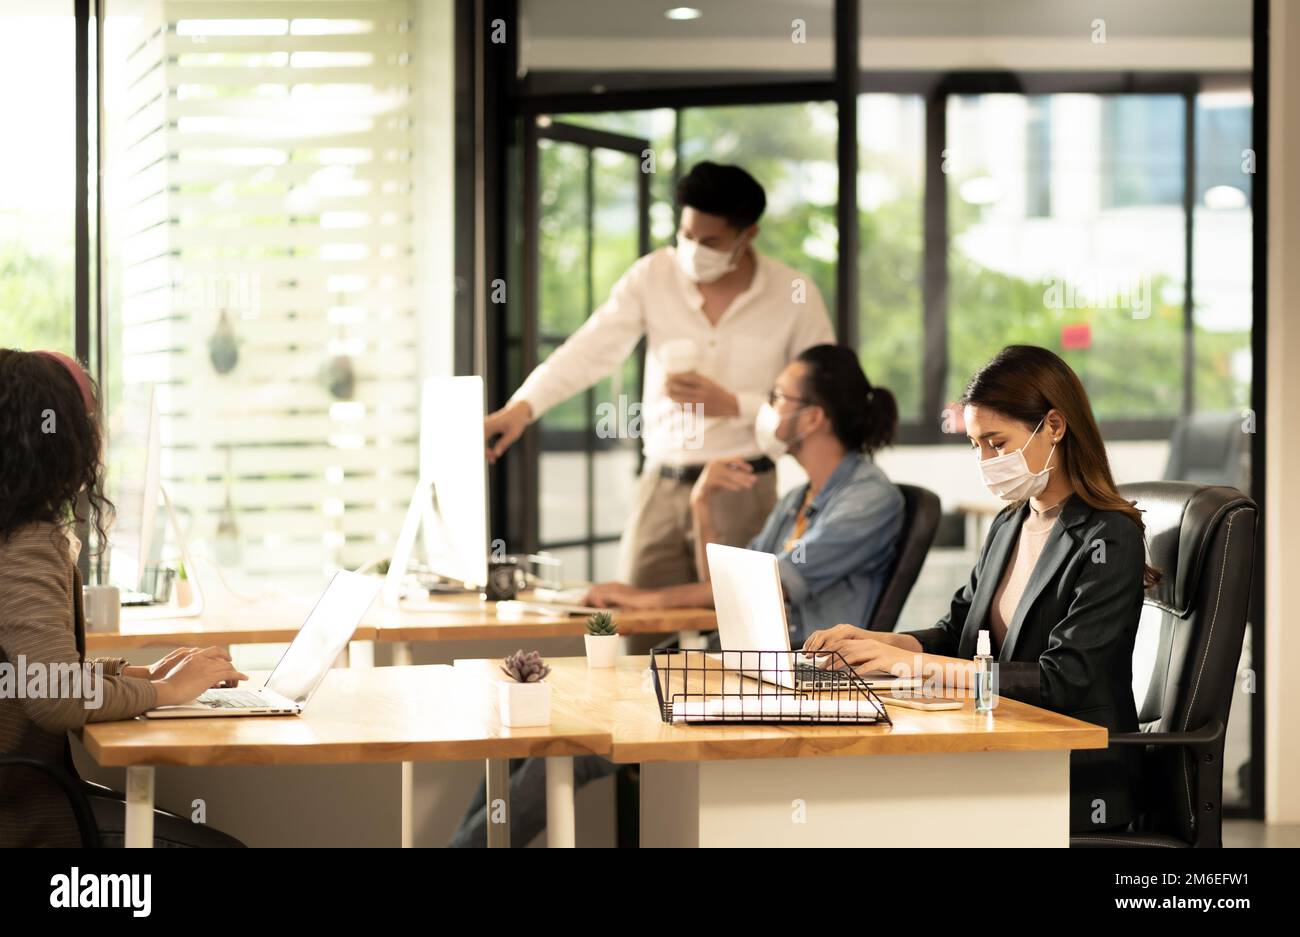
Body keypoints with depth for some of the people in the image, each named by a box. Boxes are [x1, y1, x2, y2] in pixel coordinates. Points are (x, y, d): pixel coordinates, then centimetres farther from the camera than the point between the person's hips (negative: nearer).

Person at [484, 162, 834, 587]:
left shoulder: (795, 295, -4)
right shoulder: (653, 276, 1)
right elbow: (589, 351, -8)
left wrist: (732, 406, -14)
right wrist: (522, 407, -23)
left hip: (741, 492, -2)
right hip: (660, 487, 2)